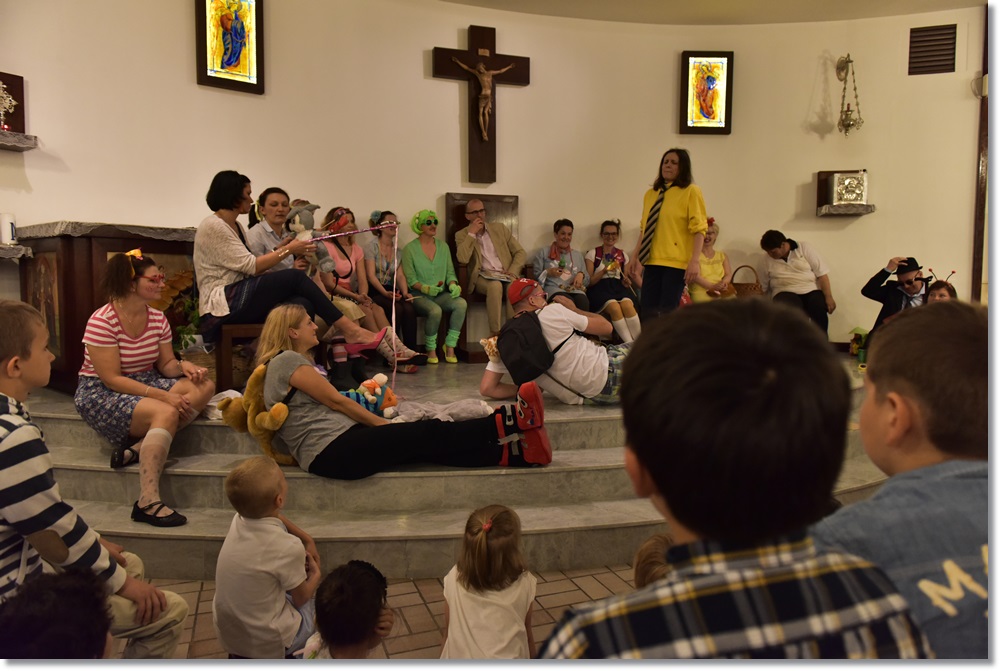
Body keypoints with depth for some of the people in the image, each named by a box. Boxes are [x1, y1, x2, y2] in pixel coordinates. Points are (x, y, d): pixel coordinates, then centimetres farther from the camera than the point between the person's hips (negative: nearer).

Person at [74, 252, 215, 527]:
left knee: (205, 386, -17)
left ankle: (139, 446, -23)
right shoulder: (102, 321, -17)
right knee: (166, 413, -34)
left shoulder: (157, 318, 4)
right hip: (100, 393, -7)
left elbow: (165, 364, 7)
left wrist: (183, 366, -17)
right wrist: (162, 395, -28)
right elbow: (112, 379, -21)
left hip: (146, 383, 7)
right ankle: (148, 502, -35)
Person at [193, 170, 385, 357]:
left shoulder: (235, 226, 20)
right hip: (222, 305, -9)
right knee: (294, 277, -21)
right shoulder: (213, 226, -8)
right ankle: (350, 331, -19)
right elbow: (250, 266, -15)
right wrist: (288, 250, -8)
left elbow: (249, 268, 10)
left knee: (303, 305, -17)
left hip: (239, 302, 9)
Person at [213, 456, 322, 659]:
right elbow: (301, 598, -10)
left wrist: (306, 538, 14)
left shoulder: (238, 520, -9)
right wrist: (316, 575, 8)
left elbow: (273, 518, 15)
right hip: (267, 643, -5)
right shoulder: (289, 548, -28)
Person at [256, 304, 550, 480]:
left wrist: (380, 425, 12)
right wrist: (382, 424, 1)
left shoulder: (288, 362, 24)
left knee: (429, 446, -4)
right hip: (331, 451, -9)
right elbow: (336, 401, -7)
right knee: (427, 434, -11)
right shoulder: (287, 360, -6)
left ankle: (514, 452, -9)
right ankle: (508, 422, -8)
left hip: (335, 446, 9)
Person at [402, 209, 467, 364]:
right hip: (419, 296, -4)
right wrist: (426, 288, -23)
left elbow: (450, 272, 13)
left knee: (461, 303, -28)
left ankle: (450, 347, -18)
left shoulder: (443, 246, 16)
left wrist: (453, 285, -10)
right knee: (435, 310, -36)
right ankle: (431, 350, -12)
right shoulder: (410, 248, 1)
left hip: (441, 294, 4)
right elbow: (410, 279, -6)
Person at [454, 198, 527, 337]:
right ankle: (495, 333, -32)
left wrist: (513, 272, -5)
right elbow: (462, 259, -12)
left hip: (505, 275, 2)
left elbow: (521, 252, 12)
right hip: (483, 276, -2)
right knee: (495, 285, -37)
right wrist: (471, 233, -10)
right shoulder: (462, 235, 8)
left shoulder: (500, 229, 15)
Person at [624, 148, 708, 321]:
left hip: (677, 262, -5)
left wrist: (694, 261, -15)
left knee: (667, 312, -6)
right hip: (653, 261, 5)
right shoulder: (651, 194, 12)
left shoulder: (691, 191, -3)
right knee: (647, 311, 2)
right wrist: (635, 256, 14)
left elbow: (699, 228, -7)